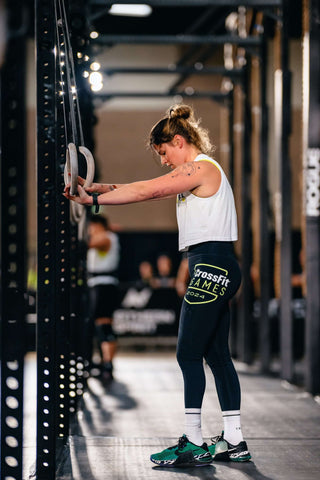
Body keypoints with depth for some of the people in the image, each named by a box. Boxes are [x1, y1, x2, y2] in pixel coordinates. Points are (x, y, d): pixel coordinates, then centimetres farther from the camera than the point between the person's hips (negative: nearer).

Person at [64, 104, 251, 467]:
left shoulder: (202, 168, -10)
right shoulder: (196, 172, 20)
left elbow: (145, 191, -14)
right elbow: (149, 191, 15)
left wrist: (93, 198, -11)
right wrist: (102, 189, 6)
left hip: (211, 266, -10)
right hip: (215, 270, 10)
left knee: (188, 353, -8)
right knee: (216, 354, 9)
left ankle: (194, 444, -7)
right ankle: (234, 440, 12)